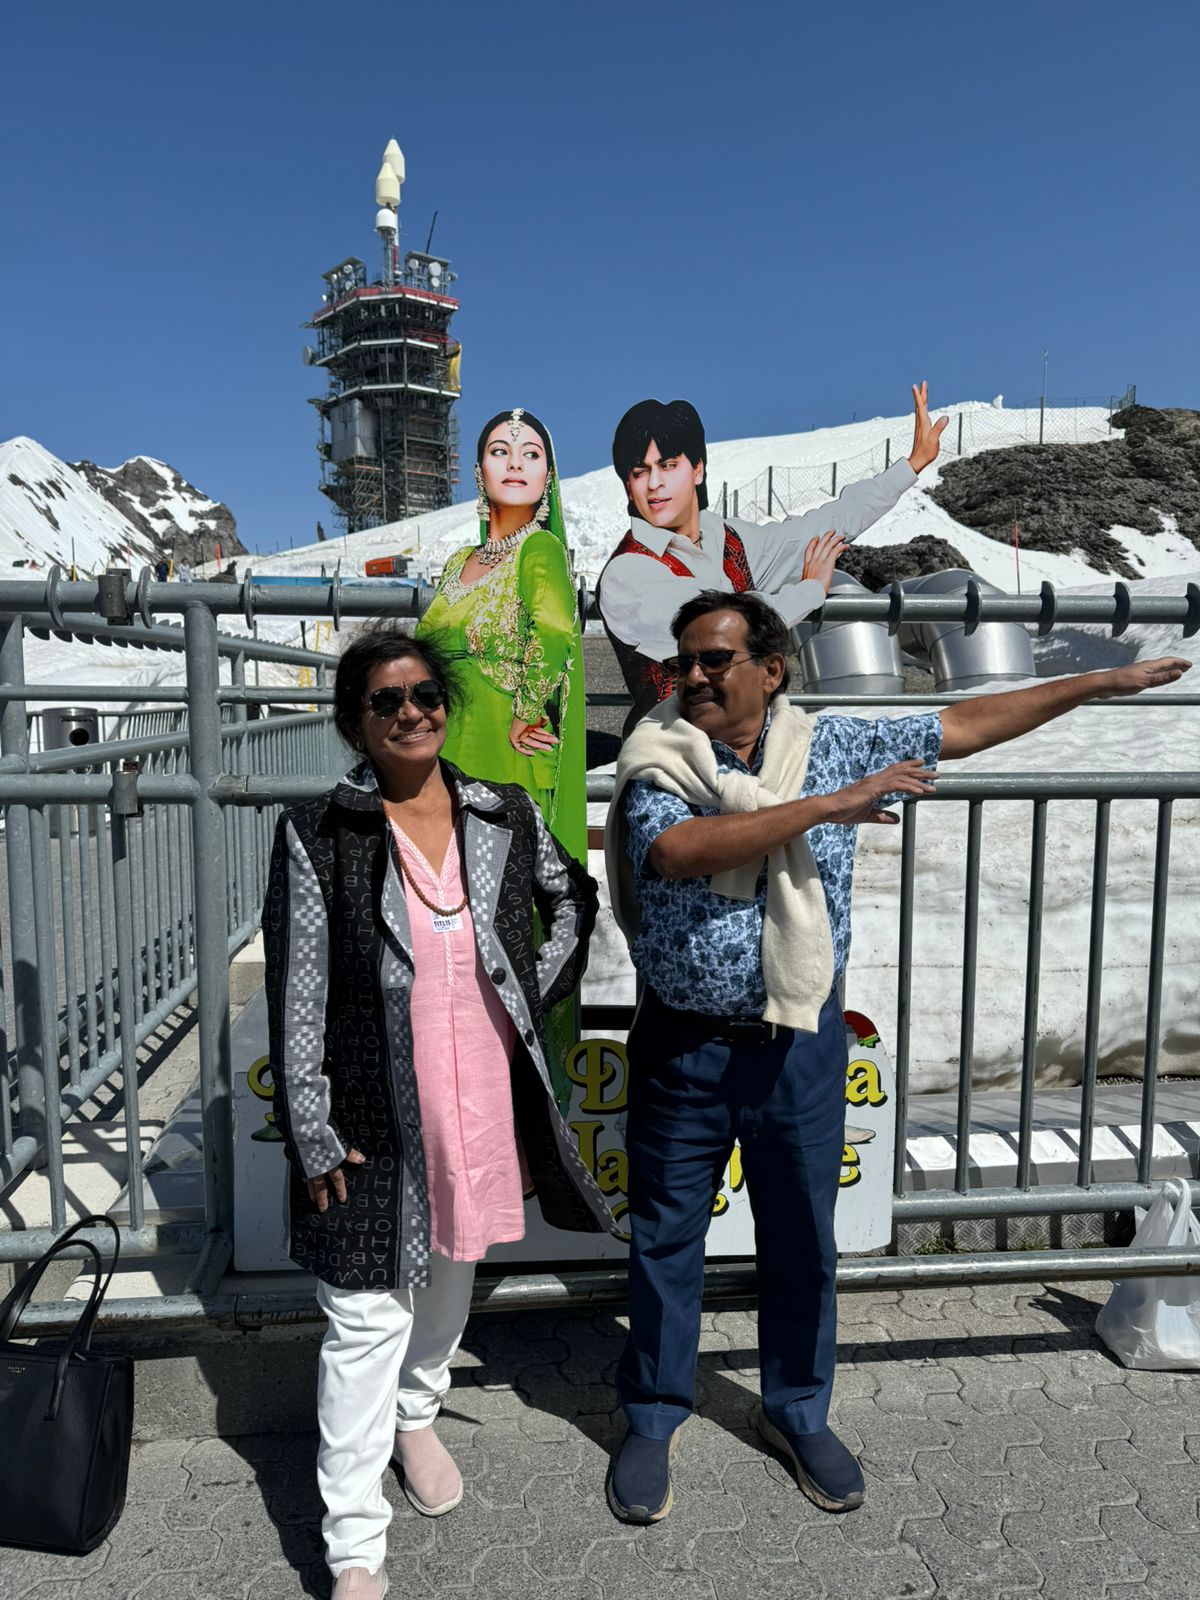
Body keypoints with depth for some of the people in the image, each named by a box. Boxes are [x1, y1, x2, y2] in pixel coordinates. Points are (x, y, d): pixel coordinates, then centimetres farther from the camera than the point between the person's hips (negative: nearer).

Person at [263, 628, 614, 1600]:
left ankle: (416, 1413, 54)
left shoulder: (506, 816, -1)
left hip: (485, 1098, 4)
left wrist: (535, 994, 4)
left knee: (452, 1274, 24)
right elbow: (297, 994, -10)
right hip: (375, 1113, -4)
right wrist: (314, 1137, -11)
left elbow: (572, 902, 16)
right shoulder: (318, 837, -11)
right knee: (367, 1319, 4)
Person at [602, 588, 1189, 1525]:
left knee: (802, 1237, 17)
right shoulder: (657, 765, -9)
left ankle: (799, 1412, 41)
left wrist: (1101, 683, 8)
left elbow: (963, 726, 6)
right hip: (685, 1048, -2)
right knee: (666, 1238, 11)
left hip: (801, 1044, 2)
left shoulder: (830, 747, -1)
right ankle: (652, 1423, 34)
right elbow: (677, 851, -29)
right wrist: (827, 806, -29)